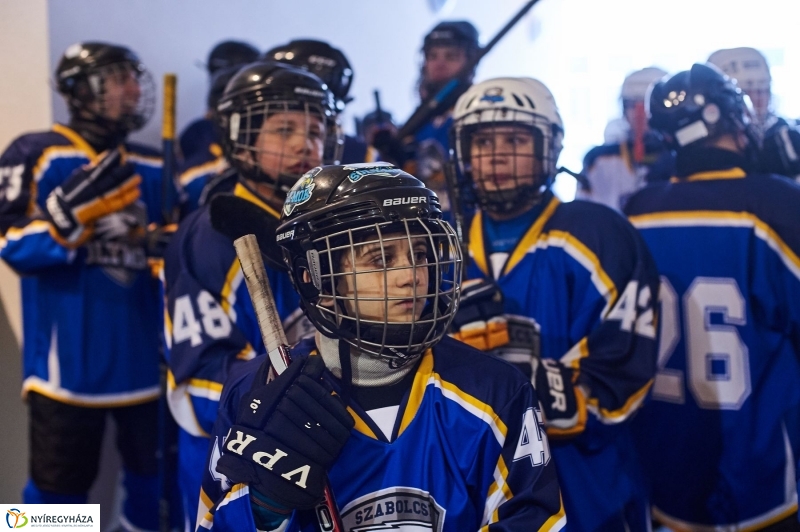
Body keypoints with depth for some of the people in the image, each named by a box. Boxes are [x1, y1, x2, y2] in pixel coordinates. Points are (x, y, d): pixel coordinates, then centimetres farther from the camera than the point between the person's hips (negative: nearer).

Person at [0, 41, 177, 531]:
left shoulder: (153, 169, 9)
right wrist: (73, 210, -25)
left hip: (144, 356, 5)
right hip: (69, 360, -4)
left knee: (152, 467, 17)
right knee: (61, 483, 5)